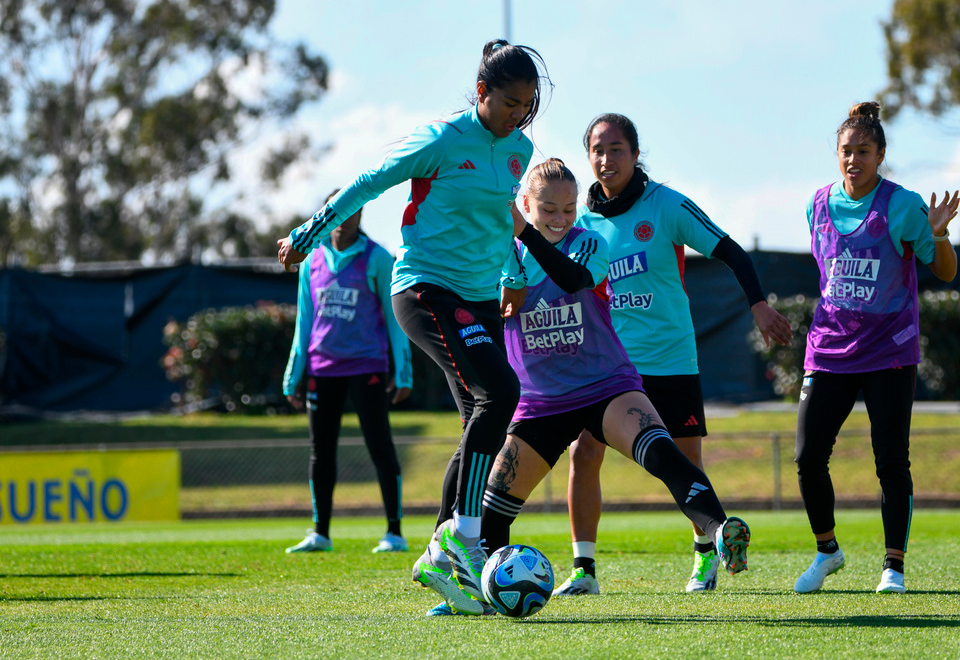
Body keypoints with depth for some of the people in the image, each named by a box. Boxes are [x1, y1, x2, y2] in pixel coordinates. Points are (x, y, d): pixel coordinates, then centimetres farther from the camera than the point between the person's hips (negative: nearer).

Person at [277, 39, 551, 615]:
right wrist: (307, 237, 4)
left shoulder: (519, 150, 9)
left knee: (485, 428, 2)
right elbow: (369, 184, -2)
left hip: (482, 299, 8)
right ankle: (464, 534, -21)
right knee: (499, 391, -26)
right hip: (426, 287, -8)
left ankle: (442, 561, 11)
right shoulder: (444, 140, -11)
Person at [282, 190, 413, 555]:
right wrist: (293, 375, 12)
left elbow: (394, 316, 1)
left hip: (366, 365, -4)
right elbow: (304, 320, 16)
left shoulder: (376, 258, 0)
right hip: (323, 366, 4)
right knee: (320, 450, 6)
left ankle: (394, 532, -3)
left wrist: (403, 370, -4)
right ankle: (320, 533, 14)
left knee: (380, 446, -6)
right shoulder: (313, 262, 12)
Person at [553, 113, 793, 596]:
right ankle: (584, 569, -5)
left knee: (686, 463, 4)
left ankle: (707, 552, 30)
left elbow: (730, 252, -5)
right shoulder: (584, 221, 3)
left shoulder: (666, 206, -7)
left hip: (670, 360, -2)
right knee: (583, 452, -12)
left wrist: (758, 304, -17)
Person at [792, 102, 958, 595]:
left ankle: (894, 567, 2)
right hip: (829, 350, 4)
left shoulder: (903, 206, -8)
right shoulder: (820, 204, 5)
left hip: (888, 354, -4)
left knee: (892, 462, -7)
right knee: (808, 456, -3)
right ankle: (827, 550, 18)